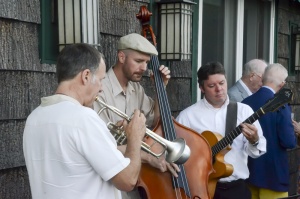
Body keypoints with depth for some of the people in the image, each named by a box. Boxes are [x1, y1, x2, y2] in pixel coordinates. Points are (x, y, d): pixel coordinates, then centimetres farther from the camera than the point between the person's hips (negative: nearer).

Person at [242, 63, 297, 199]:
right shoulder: (280, 105, -17)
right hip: (273, 172, -5)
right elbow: (289, 142, -18)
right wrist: (293, 131, 2)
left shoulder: (245, 103, -1)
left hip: (250, 170, 5)